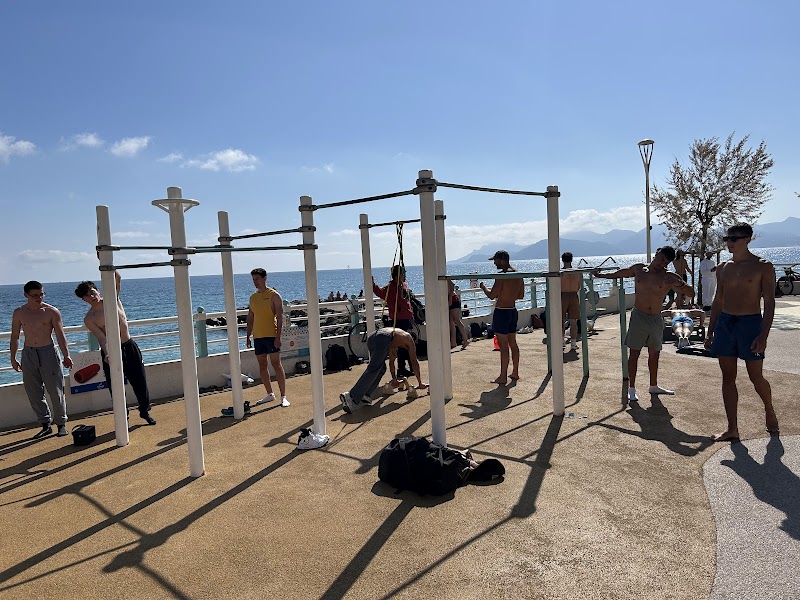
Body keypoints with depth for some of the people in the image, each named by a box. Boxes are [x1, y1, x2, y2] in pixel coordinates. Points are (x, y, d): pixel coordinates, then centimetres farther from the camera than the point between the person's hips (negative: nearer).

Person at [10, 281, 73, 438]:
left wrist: (66, 356, -16)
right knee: (33, 392, 6)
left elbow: (60, 335, -7)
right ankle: (46, 424, 17)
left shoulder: (52, 312, -5)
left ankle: (61, 424, 12)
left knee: (56, 391, 0)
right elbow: (14, 337, 11)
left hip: (48, 352, -3)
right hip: (28, 354, 3)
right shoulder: (19, 313, 3)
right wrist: (13, 359, 10)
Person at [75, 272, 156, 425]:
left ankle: (145, 411, 27)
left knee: (140, 382, 8)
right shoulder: (89, 319, -8)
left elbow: (118, 279, -13)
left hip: (130, 347, 2)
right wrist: (107, 354, -31)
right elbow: (102, 338, -17)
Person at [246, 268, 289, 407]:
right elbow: (250, 318, 19)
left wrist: (278, 337, -17)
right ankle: (270, 394, 22)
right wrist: (248, 337, 14)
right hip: (257, 336, 6)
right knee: (262, 366, 10)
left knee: (276, 364, -7)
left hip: (271, 335, -6)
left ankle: (283, 397, -4)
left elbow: (280, 317, -9)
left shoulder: (273, 295, -4)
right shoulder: (253, 297, 14)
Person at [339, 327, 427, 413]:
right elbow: (414, 362, 27)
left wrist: (394, 379, 54)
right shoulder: (409, 339, 28)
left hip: (371, 337, 7)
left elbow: (391, 362, 47)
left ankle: (365, 397, 5)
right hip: (383, 339, -7)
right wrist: (420, 383, 32)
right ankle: (352, 397, -24)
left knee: (381, 369, 18)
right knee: (373, 370, -11)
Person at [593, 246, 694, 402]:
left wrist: (680, 284, -30)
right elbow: (620, 274, 19)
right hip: (639, 317, -1)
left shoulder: (669, 278, -4)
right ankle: (631, 389, 5)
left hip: (656, 319, 1)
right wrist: (601, 275, 28)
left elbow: (691, 293, -10)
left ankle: (653, 386, 29)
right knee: (634, 353, -1)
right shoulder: (638, 269, 1)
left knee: (654, 354, 12)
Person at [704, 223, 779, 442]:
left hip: (750, 323, -5)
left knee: (756, 377, 4)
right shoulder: (723, 268, 10)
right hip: (724, 323, 5)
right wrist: (710, 332, 11)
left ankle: (770, 413, 34)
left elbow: (769, 303, -8)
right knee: (728, 377, 5)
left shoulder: (763, 267, -5)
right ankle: (732, 429, 11)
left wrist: (763, 335, -16)